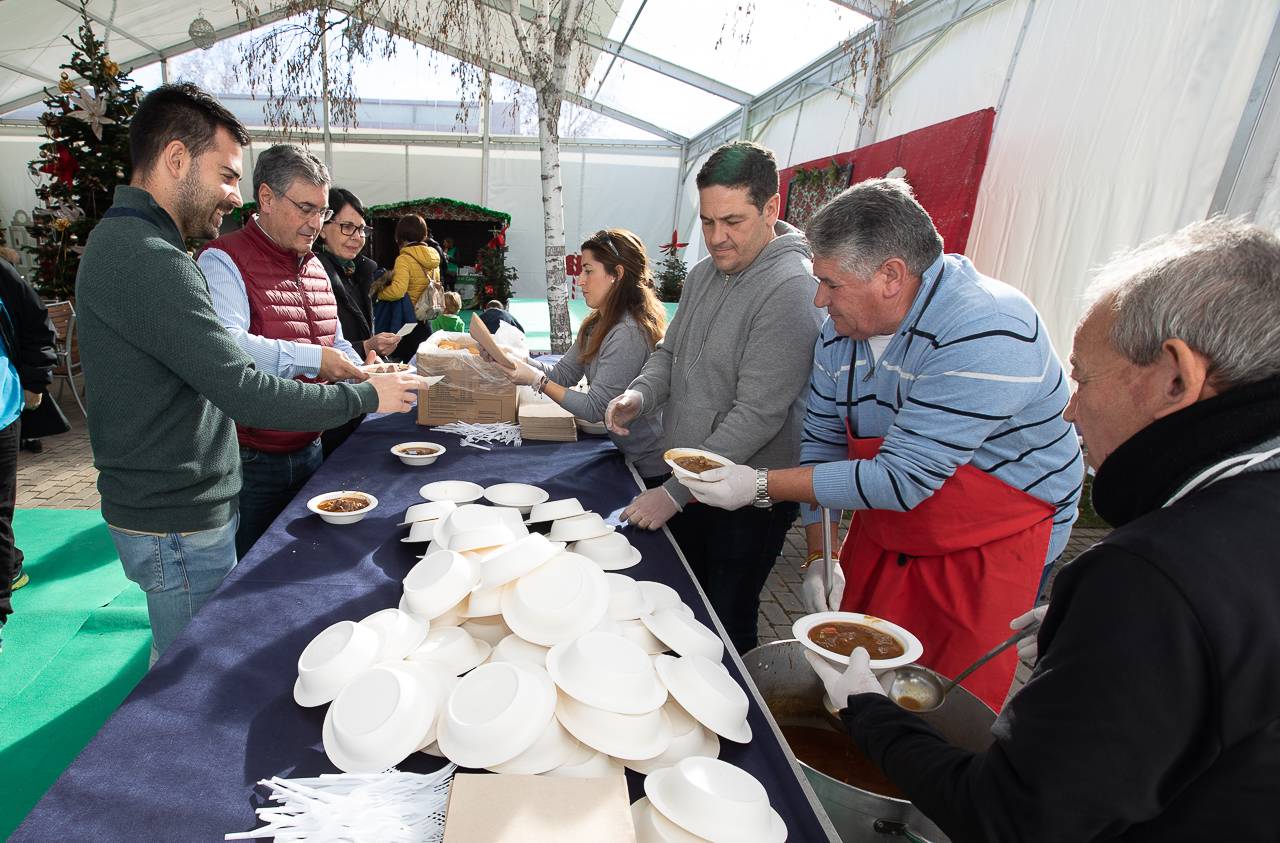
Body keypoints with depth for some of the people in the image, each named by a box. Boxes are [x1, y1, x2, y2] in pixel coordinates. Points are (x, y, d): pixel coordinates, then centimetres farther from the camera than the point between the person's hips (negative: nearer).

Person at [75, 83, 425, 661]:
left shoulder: (122, 241, 13)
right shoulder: (147, 259, -23)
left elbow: (210, 369, 12)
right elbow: (244, 392, -28)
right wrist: (367, 396, -18)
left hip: (166, 504, 10)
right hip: (177, 522, -10)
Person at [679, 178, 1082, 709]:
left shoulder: (986, 332, -29)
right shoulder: (841, 329, -5)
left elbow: (903, 479, -30)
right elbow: (822, 442, 3)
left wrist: (762, 485, -26)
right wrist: (819, 555, -1)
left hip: (991, 545, -6)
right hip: (882, 536, 6)